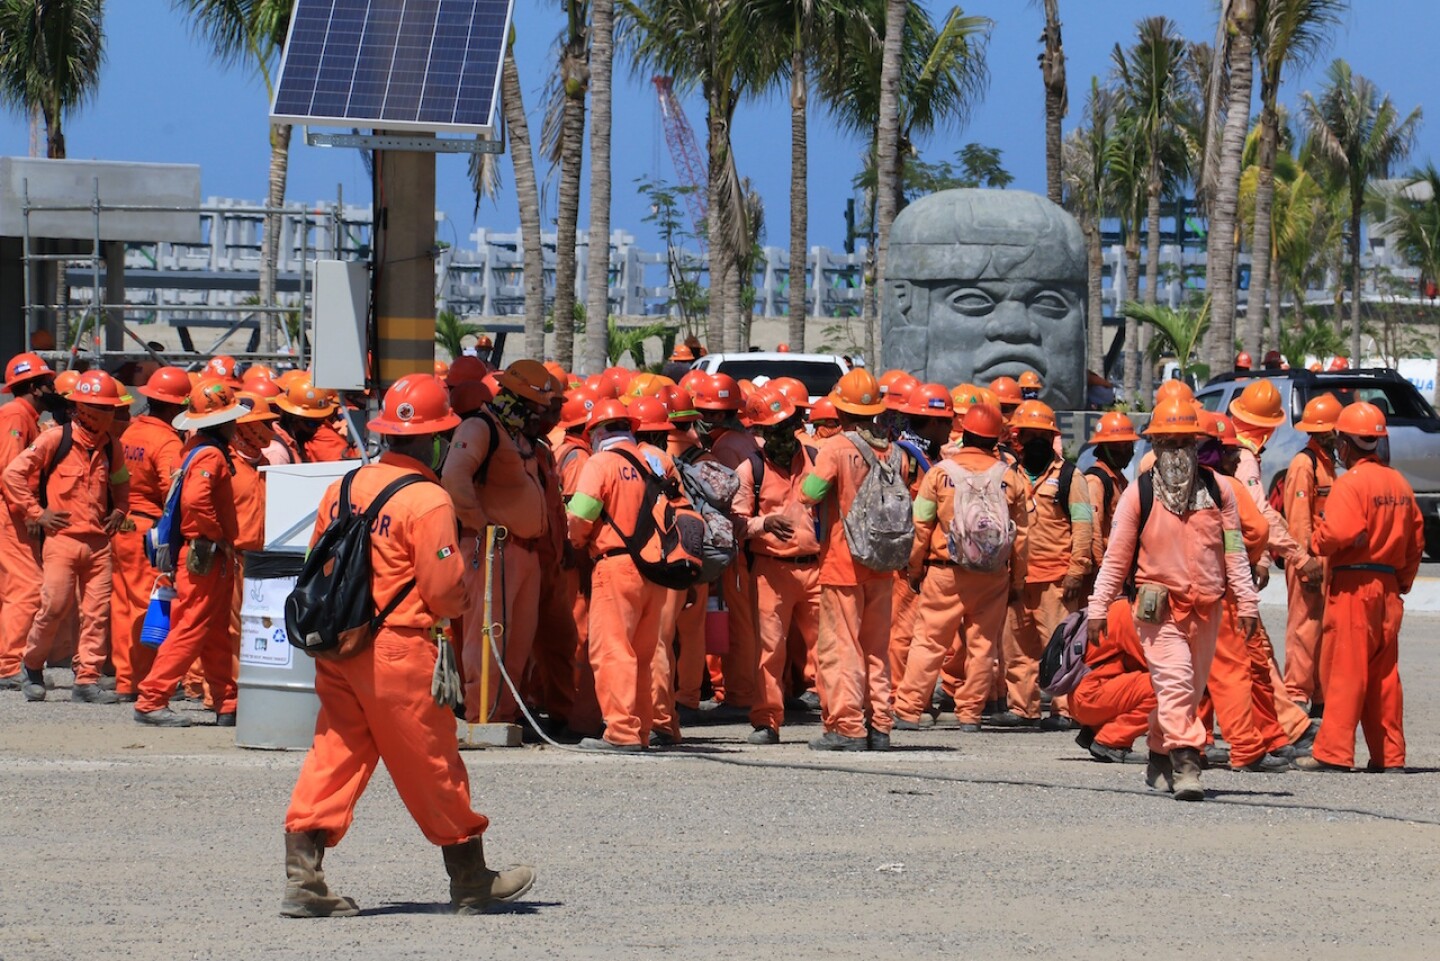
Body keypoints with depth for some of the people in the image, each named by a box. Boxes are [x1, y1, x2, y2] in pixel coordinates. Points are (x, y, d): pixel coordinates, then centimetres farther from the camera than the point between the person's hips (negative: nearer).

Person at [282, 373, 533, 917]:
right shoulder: (428, 501, -14)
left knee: (333, 757, 7)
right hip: (399, 649, -6)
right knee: (433, 767, 6)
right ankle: (471, 882, 18)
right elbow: (445, 590, -14)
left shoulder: (345, 486, 7)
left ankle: (303, 879, -2)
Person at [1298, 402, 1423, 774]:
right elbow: (1416, 538, 15)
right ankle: (1389, 755, 11)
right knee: (1383, 673, 10)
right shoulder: (1399, 484, 12)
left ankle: (1334, 752, -6)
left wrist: (1316, 541, -4)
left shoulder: (1350, 483, -12)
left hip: (1353, 586, -7)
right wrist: (1402, 581, 21)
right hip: (1389, 587, 7)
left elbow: (1339, 533, -24)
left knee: (1344, 670, -5)